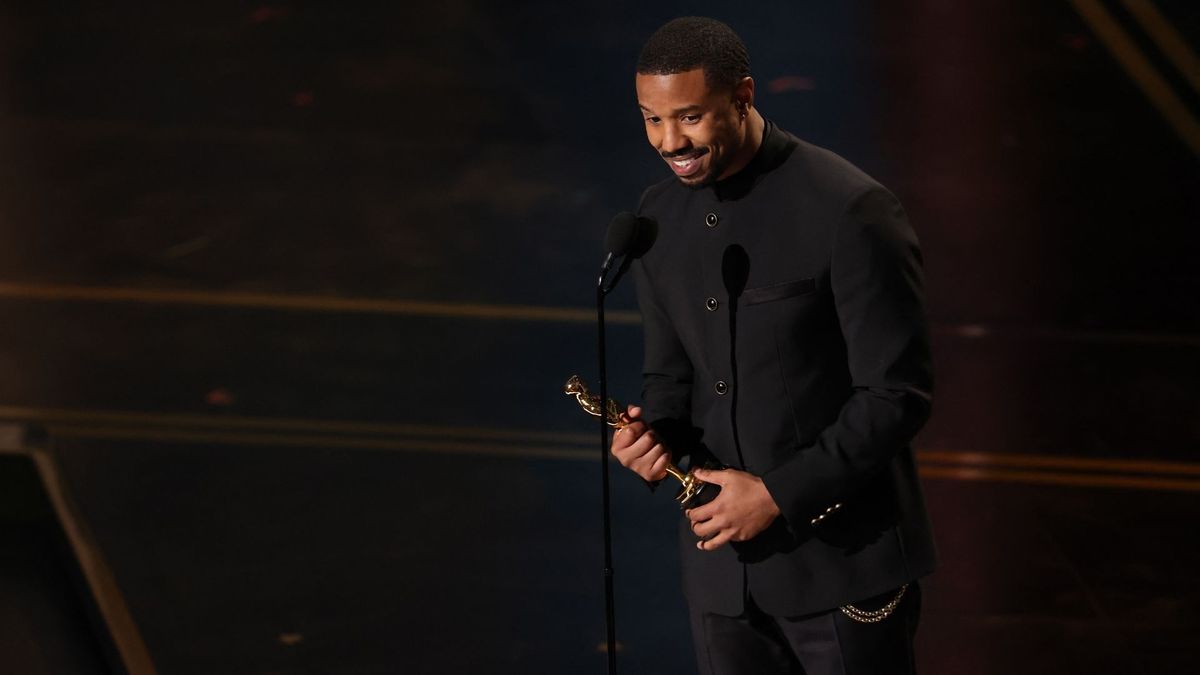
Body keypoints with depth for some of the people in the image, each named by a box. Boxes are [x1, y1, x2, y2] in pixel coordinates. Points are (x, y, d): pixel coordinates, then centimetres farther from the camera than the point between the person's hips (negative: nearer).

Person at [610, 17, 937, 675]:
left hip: (843, 563, -6)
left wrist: (779, 494, -18)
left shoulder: (848, 210, -16)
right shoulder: (660, 217, 6)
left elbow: (898, 393, -15)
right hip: (722, 567, 6)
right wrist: (652, 432, -6)